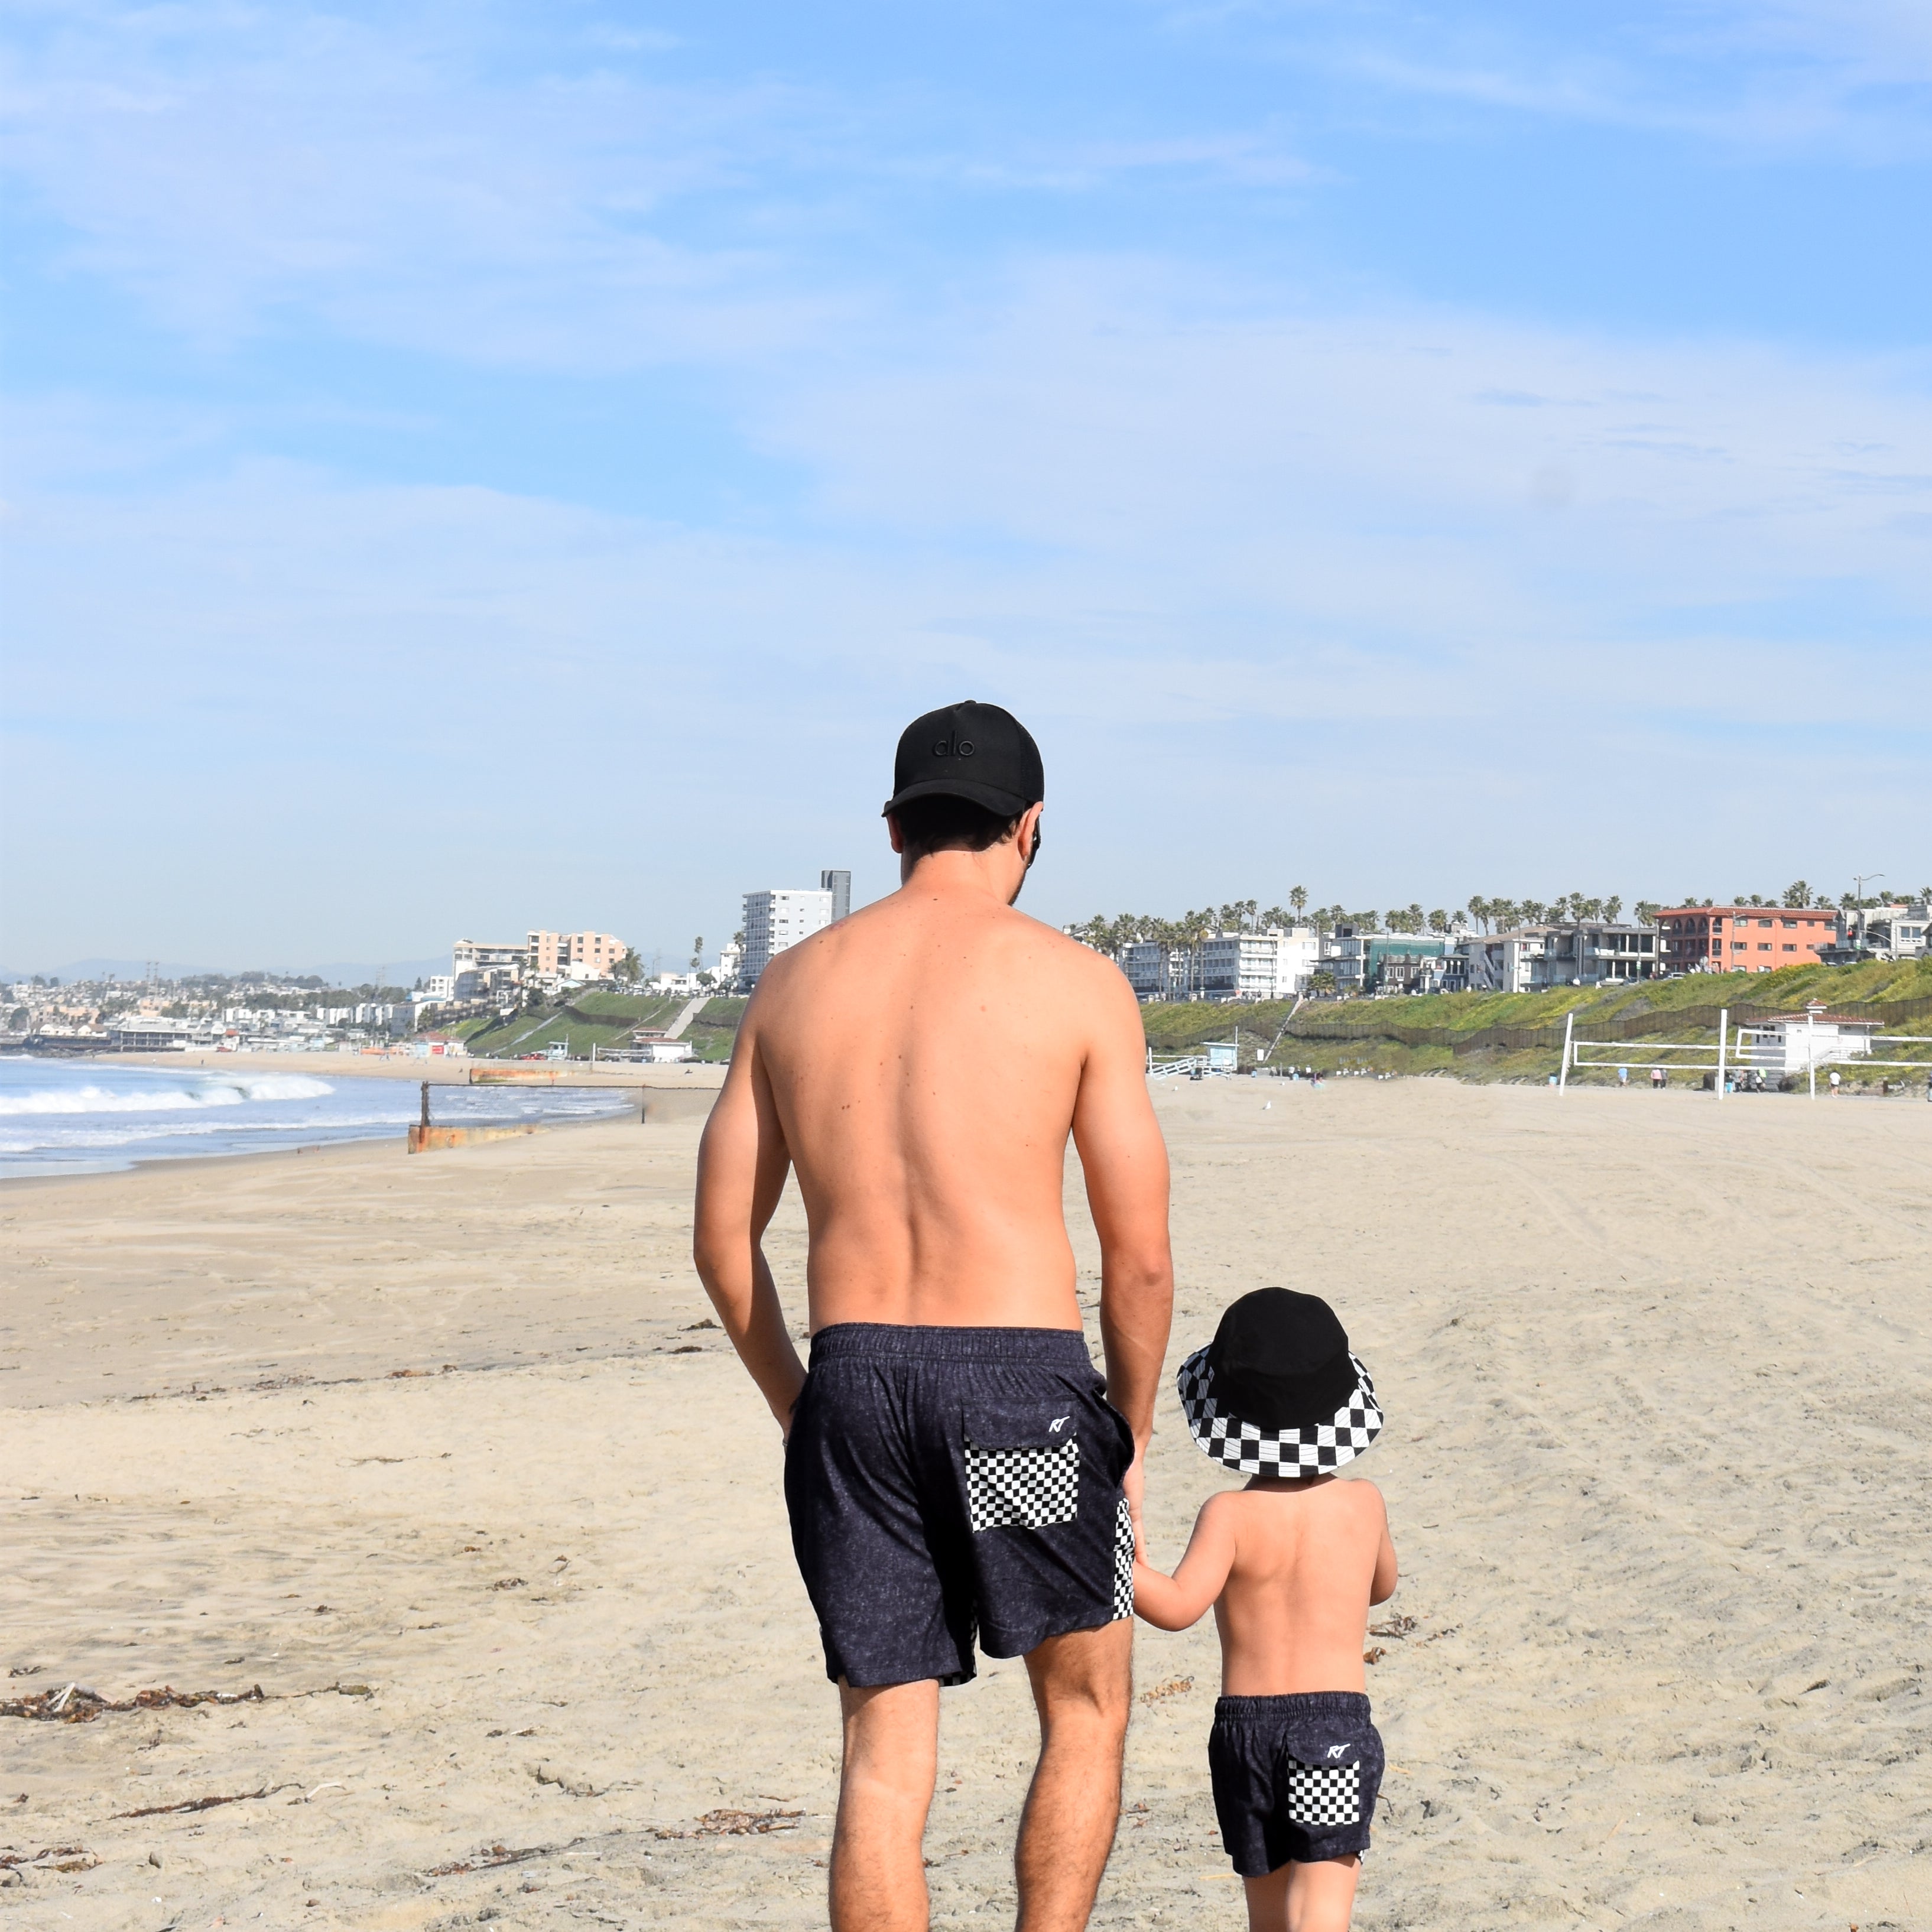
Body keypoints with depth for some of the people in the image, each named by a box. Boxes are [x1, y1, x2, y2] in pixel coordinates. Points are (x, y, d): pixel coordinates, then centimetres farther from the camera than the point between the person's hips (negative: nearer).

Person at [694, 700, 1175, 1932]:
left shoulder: (795, 981, 10)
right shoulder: (1078, 985, -1)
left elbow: (724, 1241, 11)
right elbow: (1141, 1255, -2)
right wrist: (1131, 1436, 11)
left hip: (852, 1380, 3)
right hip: (1021, 1378, -3)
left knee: (885, 1760, 9)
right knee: (1087, 1706, 18)